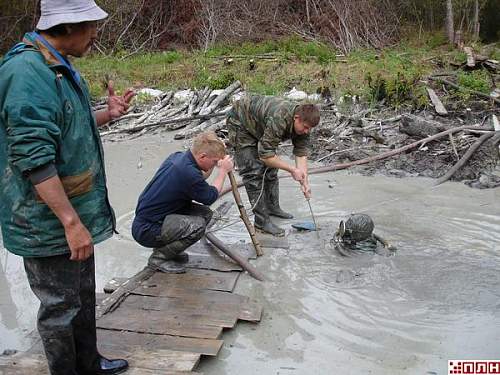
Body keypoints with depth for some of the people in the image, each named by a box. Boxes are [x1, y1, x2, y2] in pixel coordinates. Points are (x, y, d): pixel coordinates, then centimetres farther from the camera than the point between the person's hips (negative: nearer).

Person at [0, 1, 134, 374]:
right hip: (49, 223, -10)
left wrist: (107, 114, 5)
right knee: (61, 306, 7)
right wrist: (72, 222, -27)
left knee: (84, 293, 22)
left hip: (75, 210, 10)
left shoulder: (58, 67, 9)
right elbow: (34, 159, -28)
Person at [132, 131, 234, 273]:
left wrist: (216, 161, 10)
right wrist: (223, 170, 2)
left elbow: (198, 180, 22)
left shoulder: (177, 157, 2)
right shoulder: (187, 172, -26)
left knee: (205, 213, 6)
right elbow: (210, 197, -8)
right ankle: (159, 257, -5)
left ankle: (166, 247, 15)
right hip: (147, 230, -10)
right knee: (197, 225, -27)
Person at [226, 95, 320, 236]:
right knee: (254, 172, -13)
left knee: (271, 167, 9)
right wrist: (292, 169, -33)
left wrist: (305, 182, -20)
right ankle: (262, 221, -10)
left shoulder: (302, 122, -16)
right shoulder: (278, 120, -40)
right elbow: (265, 154, -37)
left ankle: (272, 207, 25)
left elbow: (301, 153, -12)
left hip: (259, 126, 8)